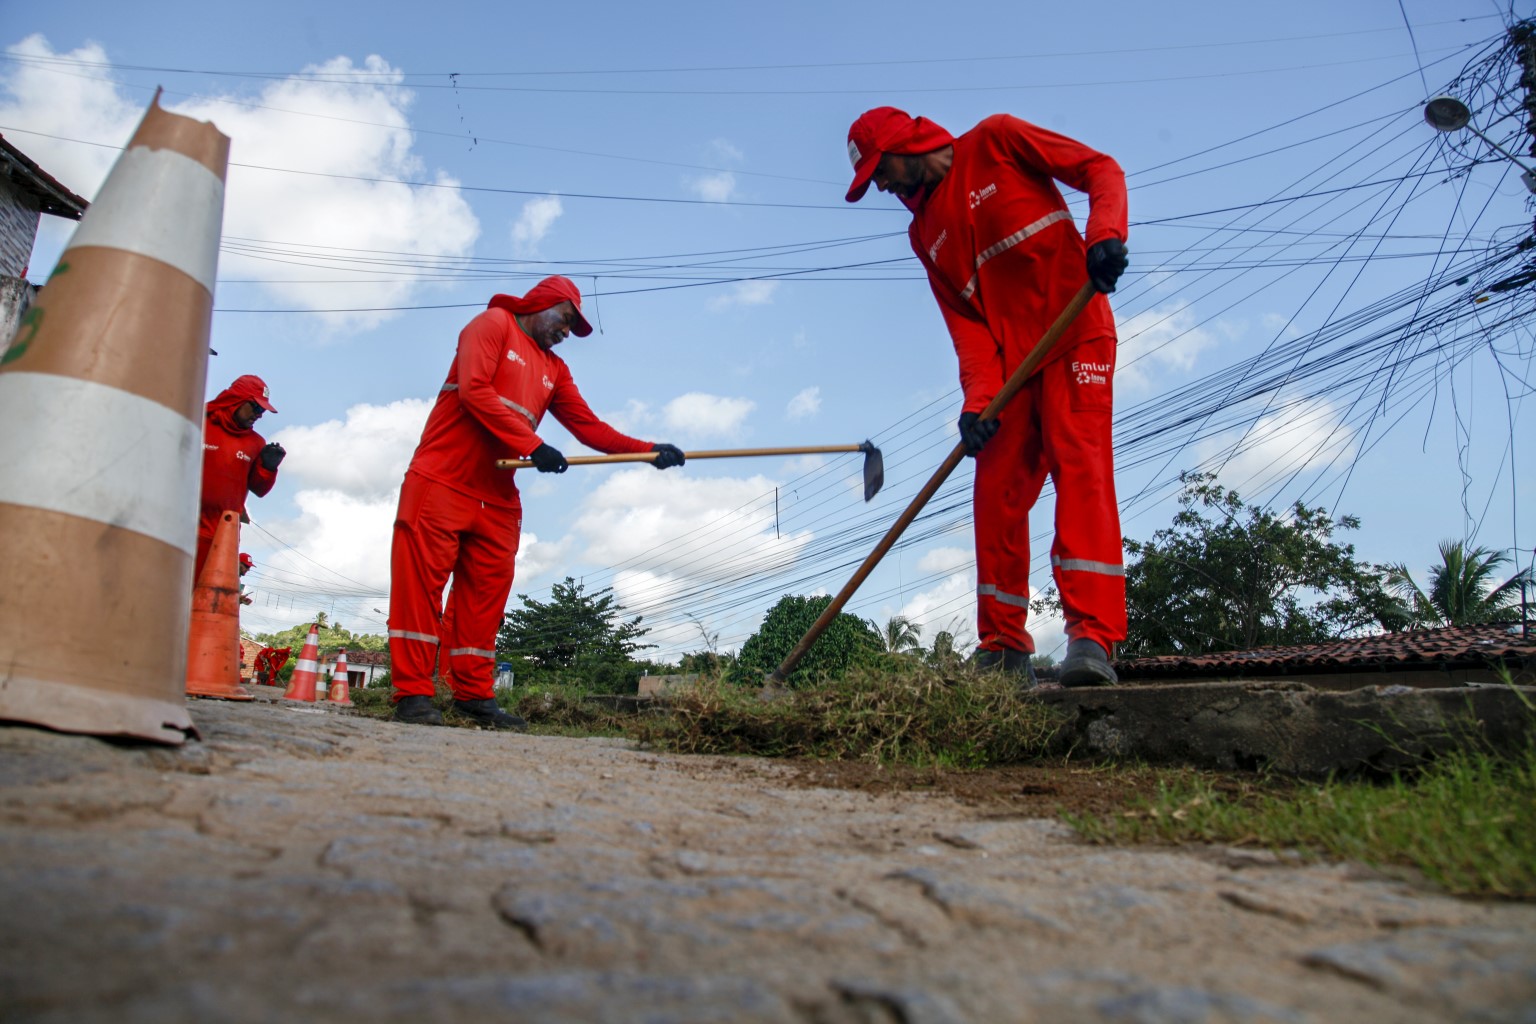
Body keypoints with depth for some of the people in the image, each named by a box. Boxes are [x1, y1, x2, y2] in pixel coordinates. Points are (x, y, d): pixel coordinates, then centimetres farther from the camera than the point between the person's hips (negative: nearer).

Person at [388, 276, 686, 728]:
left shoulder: (555, 370, 19)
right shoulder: (493, 324, 1)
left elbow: (589, 427, 11)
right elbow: (474, 389, -14)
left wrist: (649, 450, -4)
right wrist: (532, 445, -22)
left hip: (498, 497, 7)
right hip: (442, 481, -6)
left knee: (485, 593, 4)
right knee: (421, 581, -7)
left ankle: (474, 694, 9)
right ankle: (412, 693, -4)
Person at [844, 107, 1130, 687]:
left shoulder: (996, 140, 4)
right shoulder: (924, 233, 15)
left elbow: (1101, 170, -1)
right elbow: (966, 323, 4)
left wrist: (1106, 234, -21)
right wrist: (979, 397, -12)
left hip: (1076, 333, -5)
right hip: (1009, 361, 5)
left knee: (1080, 464, -17)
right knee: (996, 492, -2)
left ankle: (1093, 638, -21)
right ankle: (1004, 650, 6)